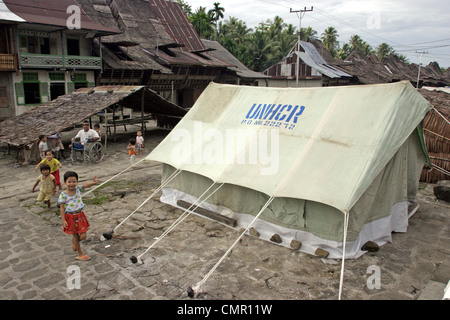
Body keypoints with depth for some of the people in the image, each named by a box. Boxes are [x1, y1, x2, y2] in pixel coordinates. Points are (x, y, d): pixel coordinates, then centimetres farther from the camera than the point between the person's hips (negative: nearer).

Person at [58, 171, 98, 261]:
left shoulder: (78, 189, -4)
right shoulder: (63, 195, -12)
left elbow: (85, 185, -21)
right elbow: (61, 208, -10)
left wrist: (93, 182, -42)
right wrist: (64, 220, -13)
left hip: (80, 215, 4)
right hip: (70, 217, -3)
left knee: (83, 236, 5)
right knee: (75, 236, 8)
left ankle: (74, 242, 40)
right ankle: (80, 254, 24)